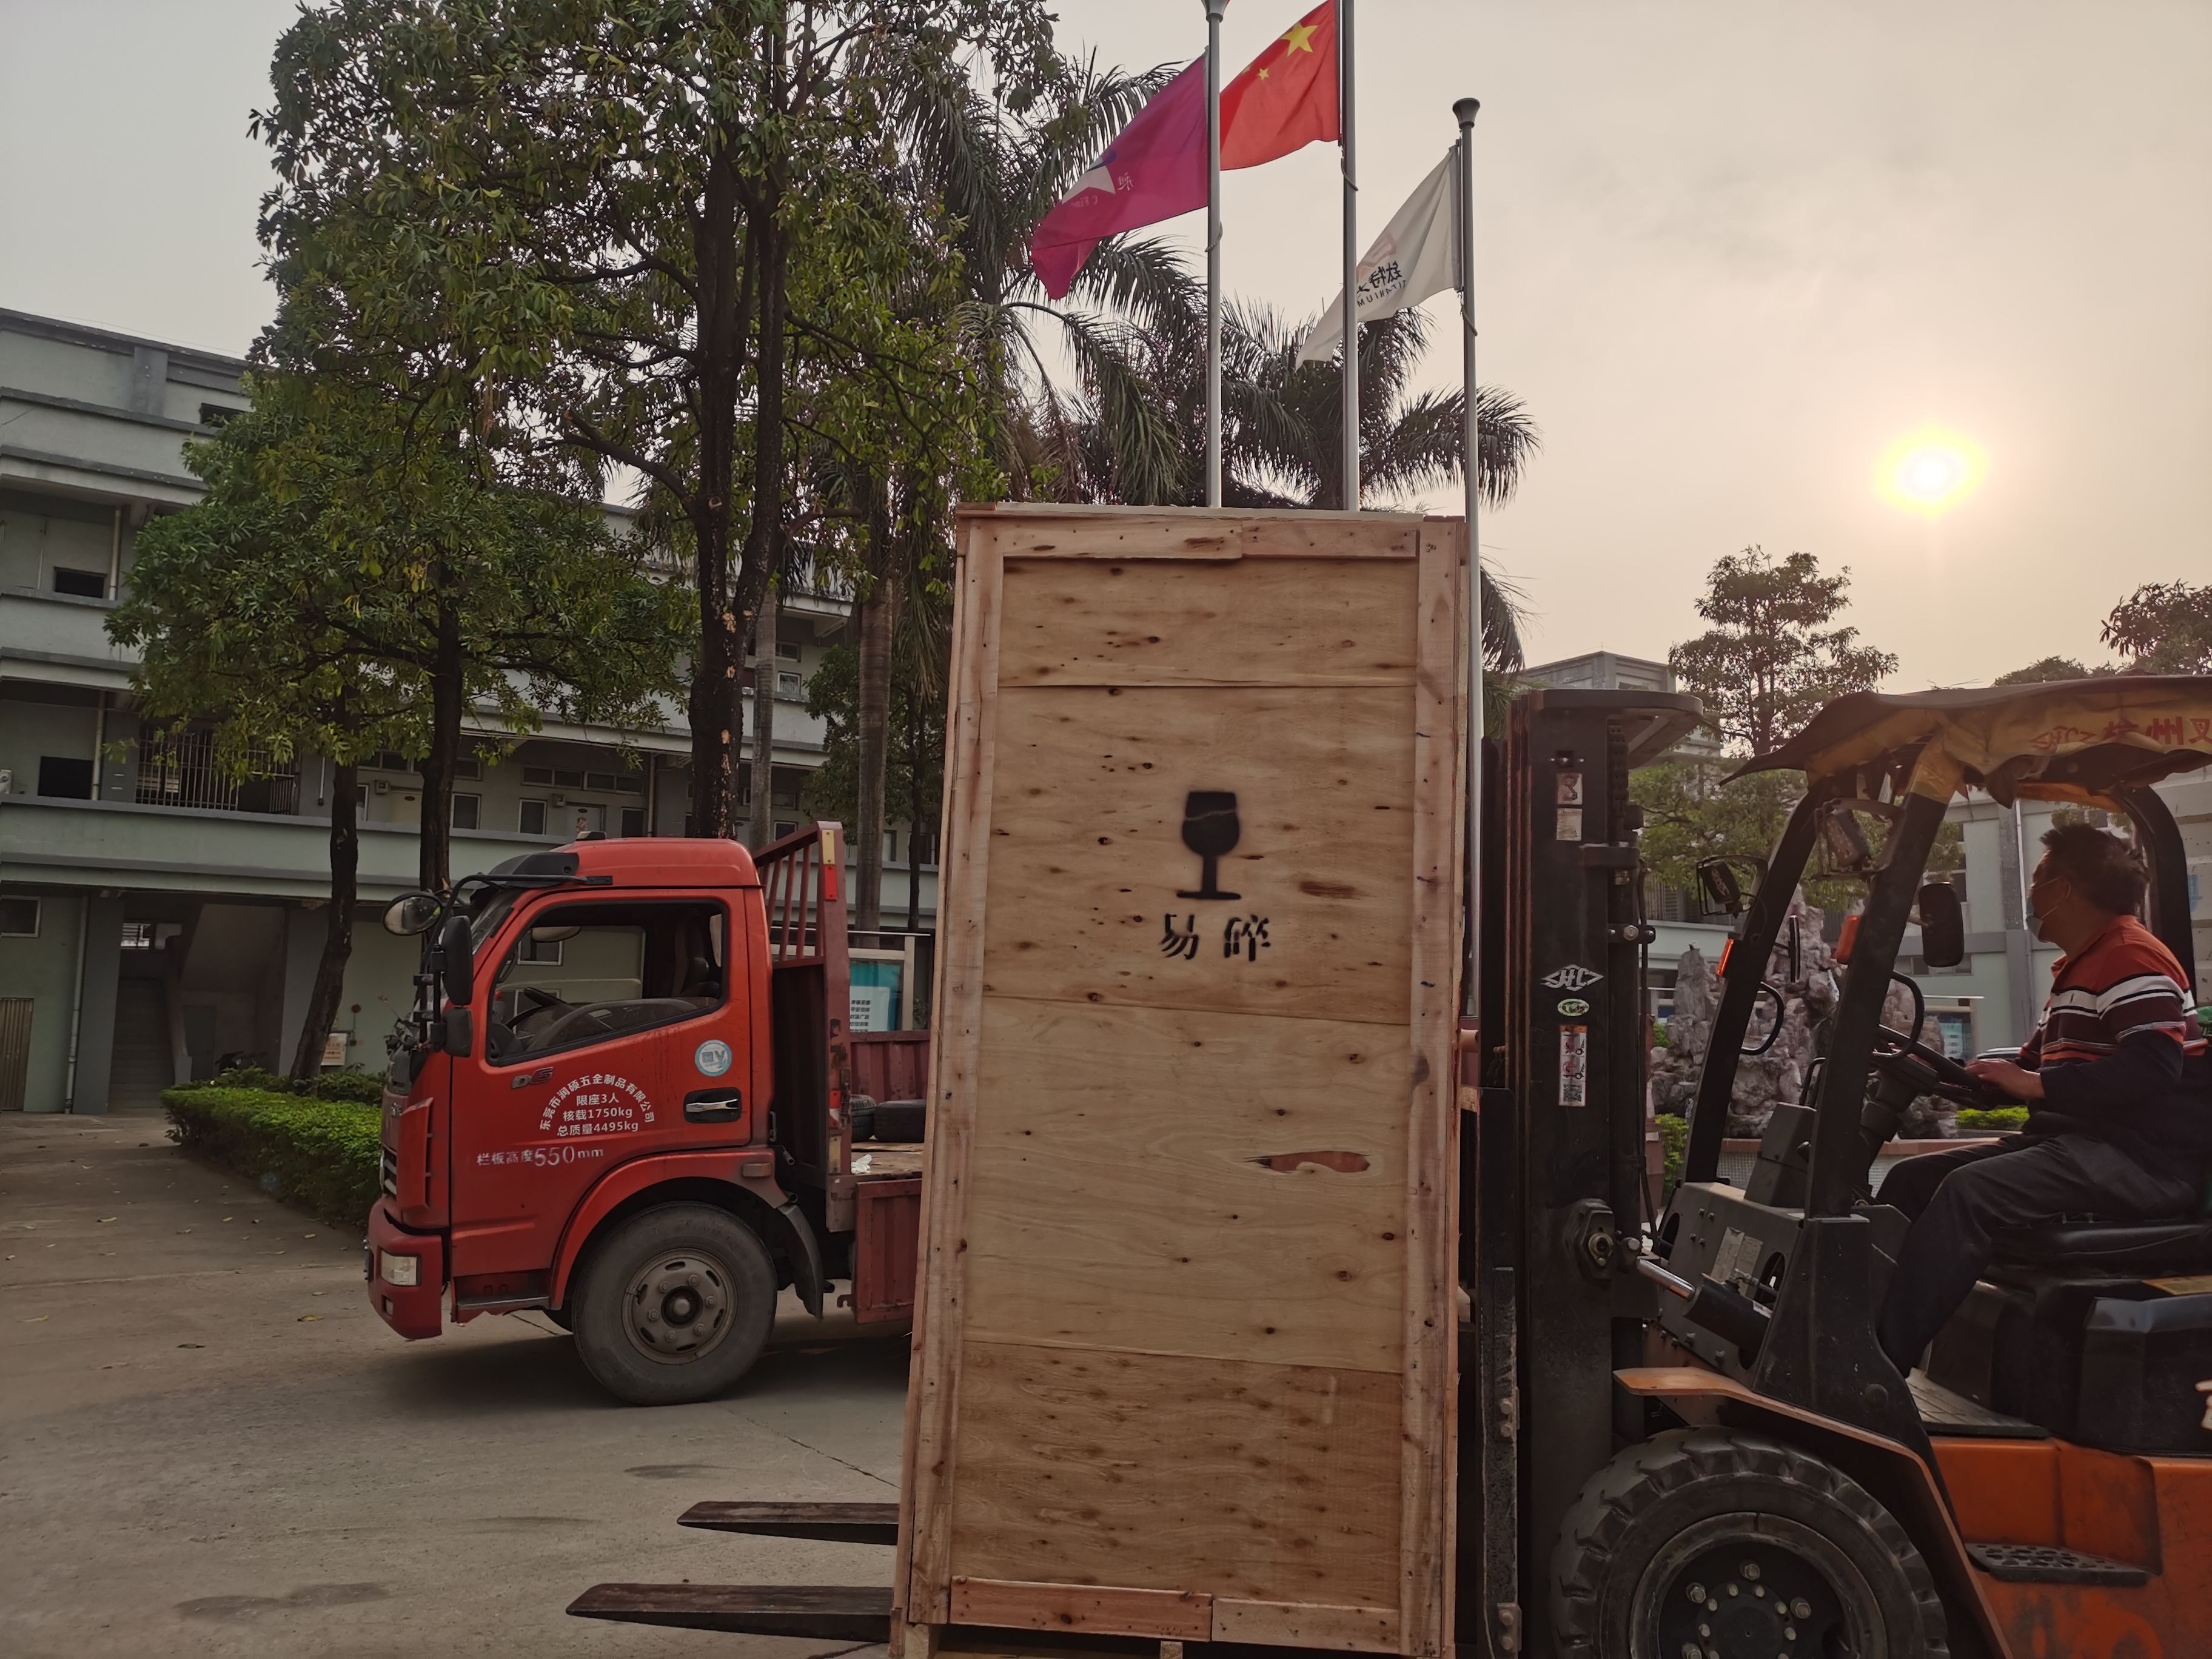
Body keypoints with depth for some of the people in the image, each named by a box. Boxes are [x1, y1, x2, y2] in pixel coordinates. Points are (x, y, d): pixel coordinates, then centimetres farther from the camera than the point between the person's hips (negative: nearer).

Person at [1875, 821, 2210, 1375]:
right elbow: (2036, 1064, 27)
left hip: (2144, 1157, -11)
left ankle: (1879, 1364, -32)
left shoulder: (2132, 956, -10)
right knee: (1912, 1180, 1)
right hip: (2079, 1141, 11)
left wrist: (2037, 1084, -24)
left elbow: (2151, 1065, -25)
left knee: (1971, 1190, -30)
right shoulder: (2080, 968, 25)